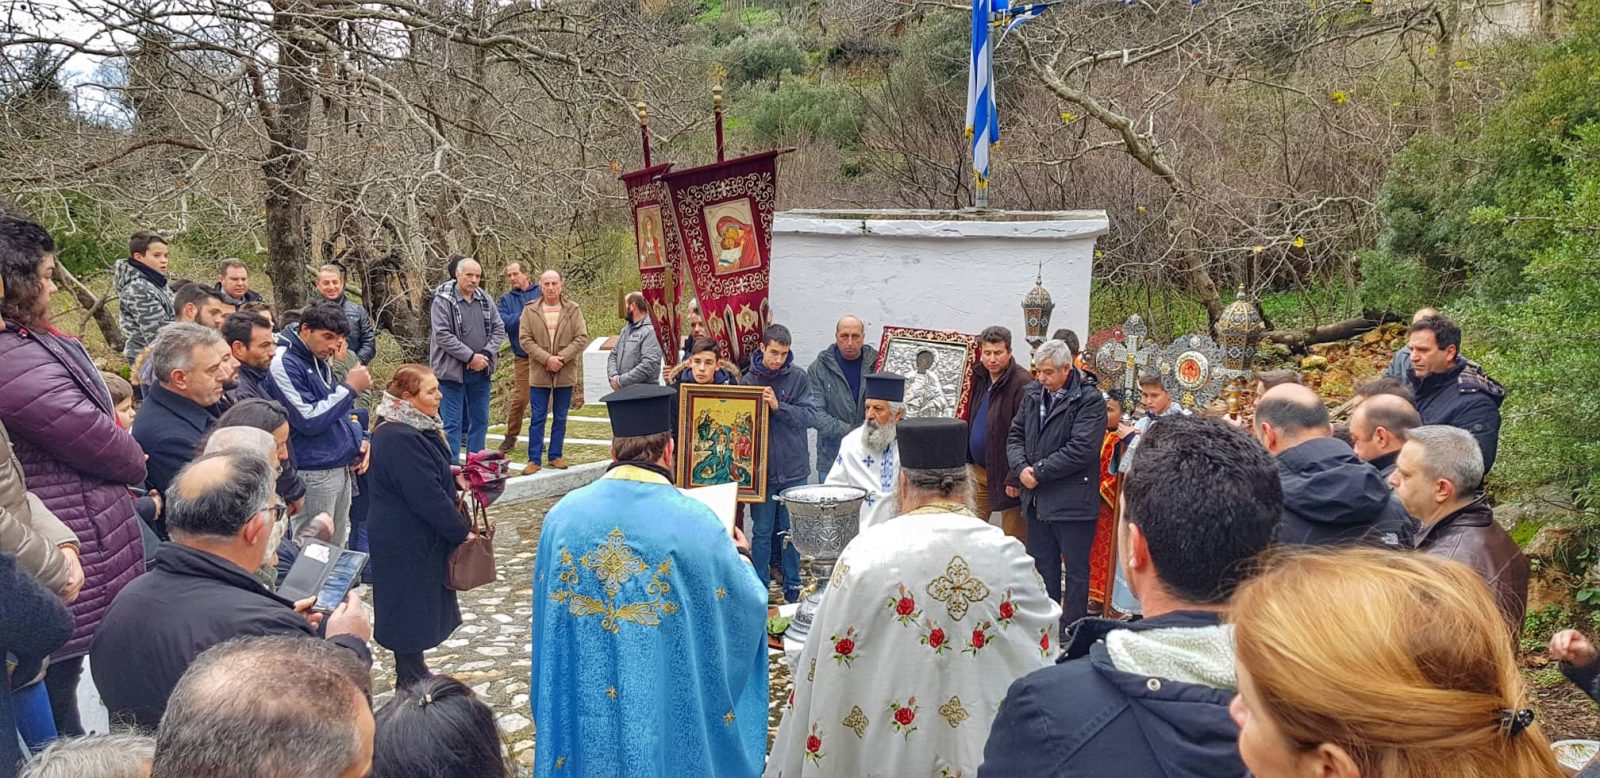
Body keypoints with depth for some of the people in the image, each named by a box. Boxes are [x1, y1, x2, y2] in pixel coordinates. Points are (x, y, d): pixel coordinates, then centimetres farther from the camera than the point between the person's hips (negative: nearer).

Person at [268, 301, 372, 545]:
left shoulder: (321, 362, 13)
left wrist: (360, 439, 5)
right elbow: (308, 421, -21)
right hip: (314, 476, -9)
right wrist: (350, 388, -17)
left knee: (336, 546, 18)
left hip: (342, 468, 9)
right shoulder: (285, 364, -15)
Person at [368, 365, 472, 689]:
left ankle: (413, 680, 32)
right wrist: (461, 531, -16)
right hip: (407, 546, -10)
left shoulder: (413, 429, 7)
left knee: (421, 610, 19)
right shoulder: (399, 439, -26)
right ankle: (413, 683, 17)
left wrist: (449, 475, 3)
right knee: (411, 612, 3)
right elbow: (426, 496, -26)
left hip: (420, 539, 10)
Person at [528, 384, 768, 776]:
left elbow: (546, 608, 6)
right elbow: (748, 607, -5)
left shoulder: (563, 514, -7)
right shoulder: (696, 522, -17)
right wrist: (740, 556, 15)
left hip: (580, 702, 3)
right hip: (665, 710, -2)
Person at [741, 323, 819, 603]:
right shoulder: (748, 381, -2)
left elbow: (812, 415, -10)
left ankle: (792, 588, 24)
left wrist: (778, 406, -20)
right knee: (762, 532, 7)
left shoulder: (799, 378, -2)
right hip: (761, 468, 0)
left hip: (794, 469, 0)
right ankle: (760, 589, 19)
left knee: (791, 532, 10)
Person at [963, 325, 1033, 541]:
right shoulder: (979, 377, 8)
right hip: (978, 470, 8)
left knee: (1014, 541, 3)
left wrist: (1015, 478, -22)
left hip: (1006, 474, -7)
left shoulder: (1023, 384, -17)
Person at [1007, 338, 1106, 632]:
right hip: (1037, 498, 7)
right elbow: (1015, 436, 11)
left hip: (1072, 501, -7)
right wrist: (1021, 467, -8)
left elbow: (1081, 449, -20)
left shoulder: (1090, 399, -12)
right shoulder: (1033, 394, 9)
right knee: (1042, 565, 17)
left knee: (1076, 570, 6)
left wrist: (1039, 472, -17)